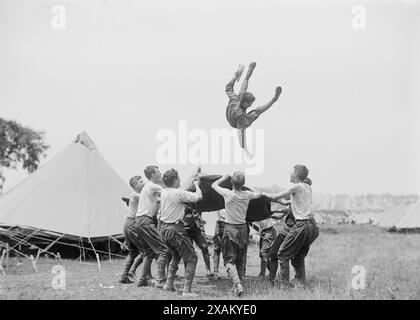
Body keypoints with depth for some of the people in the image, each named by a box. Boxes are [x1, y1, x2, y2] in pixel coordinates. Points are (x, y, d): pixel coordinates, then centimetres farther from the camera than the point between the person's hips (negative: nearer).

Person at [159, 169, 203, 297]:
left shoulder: (164, 192, 7)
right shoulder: (178, 193, -17)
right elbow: (199, 197, -16)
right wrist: (196, 185, 1)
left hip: (164, 228, 9)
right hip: (175, 230, -9)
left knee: (175, 256, 29)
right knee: (191, 259, -1)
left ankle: (169, 284, 29)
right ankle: (186, 290, -7)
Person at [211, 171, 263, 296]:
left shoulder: (227, 194, -14)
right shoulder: (247, 195, -3)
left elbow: (214, 185, 4)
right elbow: (259, 194, 20)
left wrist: (225, 177, 17)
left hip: (230, 229, -4)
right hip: (243, 229, 4)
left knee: (229, 260, -2)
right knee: (241, 260, 15)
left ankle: (237, 284, -21)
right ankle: (238, 284, 20)